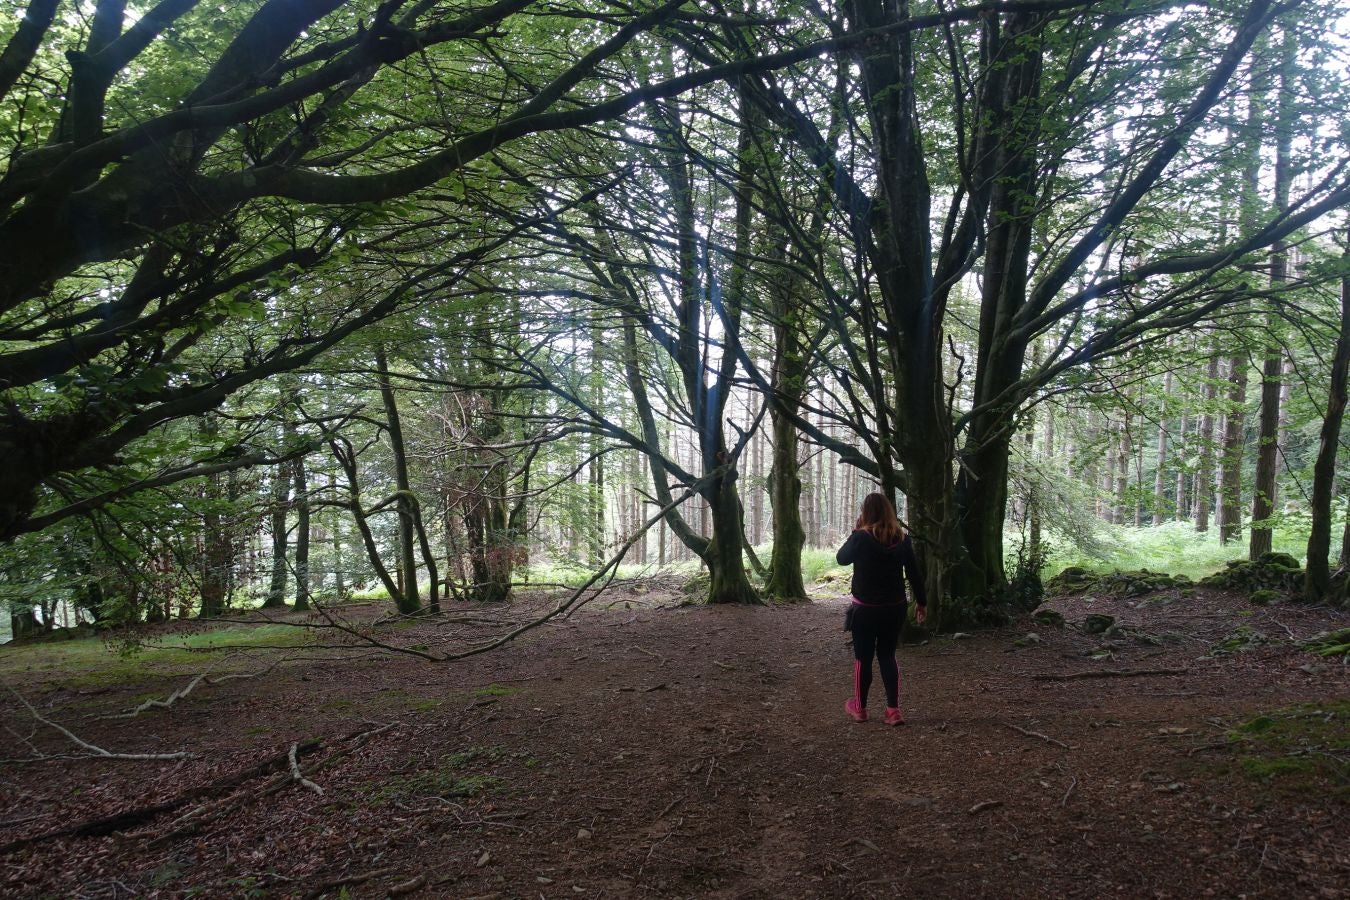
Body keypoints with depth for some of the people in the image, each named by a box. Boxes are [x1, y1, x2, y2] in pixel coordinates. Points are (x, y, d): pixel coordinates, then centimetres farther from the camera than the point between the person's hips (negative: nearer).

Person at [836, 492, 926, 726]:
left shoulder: (861, 537, -16)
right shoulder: (902, 538, -3)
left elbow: (841, 558, 1)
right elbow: (914, 573, 2)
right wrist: (921, 602, 11)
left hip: (865, 608, -3)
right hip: (895, 607, 3)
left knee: (863, 657, 11)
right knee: (887, 655, 14)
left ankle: (859, 708, 22)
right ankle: (894, 710, 8)